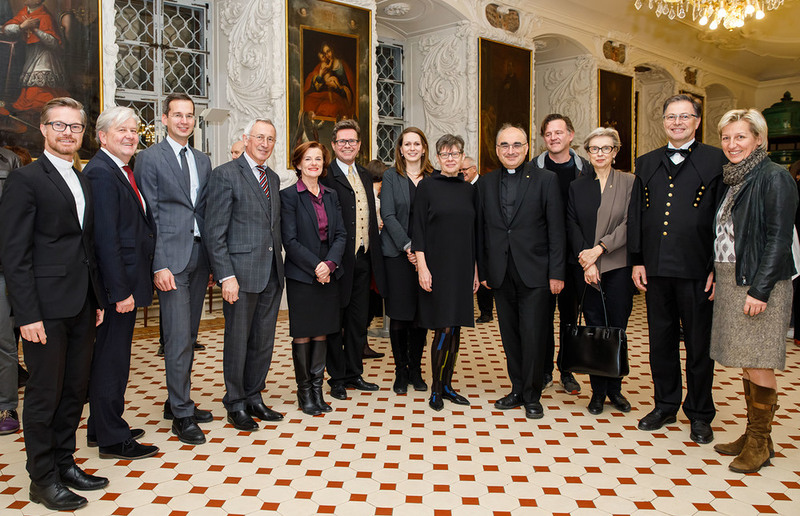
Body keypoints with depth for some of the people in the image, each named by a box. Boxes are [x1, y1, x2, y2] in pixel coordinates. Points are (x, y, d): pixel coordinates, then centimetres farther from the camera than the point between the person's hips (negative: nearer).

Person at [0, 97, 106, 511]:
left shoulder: (83, 182, 15)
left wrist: (98, 299, 13)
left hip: (82, 306, 7)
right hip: (45, 308, -7)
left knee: (75, 390, 14)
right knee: (44, 394, 3)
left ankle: (64, 462, 29)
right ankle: (43, 479, 17)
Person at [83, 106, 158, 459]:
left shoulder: (123, 171, 14)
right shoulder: (100, 173, -15)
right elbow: (105, 238, -21)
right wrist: (120, 290, -22)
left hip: (124, 283, 10)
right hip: (116, 284, -10)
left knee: (110, 356, 18)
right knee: (112, 360, 0)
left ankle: (101, 428, 33)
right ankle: (113, 440, 13)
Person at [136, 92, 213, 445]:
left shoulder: (203, 161, 16)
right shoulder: (149, 158, -2)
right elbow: (148, 216, -7)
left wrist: (213, 258, 8)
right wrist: (159, 265, -13)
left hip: (199, 255, 6)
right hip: (171, 257, -6)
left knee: (188, 334, 12)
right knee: (178, 338, -6)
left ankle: (177, 402, 26)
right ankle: (182, 415, 4)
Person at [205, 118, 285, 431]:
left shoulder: (273, 178, 16)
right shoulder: (225, 175, -5)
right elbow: (214, 232, -10)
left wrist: (279, 266, 11)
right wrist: (226, 276, -17)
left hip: (272, 275, 6)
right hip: (241, 273, -6)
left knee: (263, 341, 12)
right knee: (237, 341, 4)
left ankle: (253, 397, 27)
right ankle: (236, 404, 20)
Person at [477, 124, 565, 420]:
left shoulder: (546, 180, 0)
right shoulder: (486, 183, 9)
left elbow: (556, 229, -3)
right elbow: (481, 230, 10)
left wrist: (556, 273, -8)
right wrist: (483, 271, 7)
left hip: (534, 273, -3)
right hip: (500, 274, 3)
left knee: (533, 336, 1)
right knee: (510, 336, 11)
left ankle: (532, 396, 16)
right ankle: (517, 390, 26)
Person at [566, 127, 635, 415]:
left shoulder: (629, 183, 3)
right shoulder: (577, 187, 9)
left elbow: (629, 224, -6)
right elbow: (572, 227, 3)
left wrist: (599, 248, -13)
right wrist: (586, 261, -8)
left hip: (618, 267, -1)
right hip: (586, 269, 1)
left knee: (617, 329, 3)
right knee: (594, 329, 4)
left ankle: (614, 388, 19)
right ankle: (598, 391, 15)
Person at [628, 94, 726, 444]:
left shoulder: (715, 161, 1)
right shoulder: (647, 163, 12)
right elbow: (635, 216, 11)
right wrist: (637, 261, 4)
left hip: (696, 270, -3)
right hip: (656, 268, 4)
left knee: (698, 343, 7)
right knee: (661, 340, 13)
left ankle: (699, 414, 23)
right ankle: (665, 405, 28)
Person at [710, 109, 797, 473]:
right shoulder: (731, 179, 14)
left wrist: (760, 290, -19)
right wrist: (716, 276, 9)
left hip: (758, 283, -8)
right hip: (730, 282, 8)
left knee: (757, 364, -2)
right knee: (745, 363, 13)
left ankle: (760, 443, 11)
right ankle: (752, 434, 23)